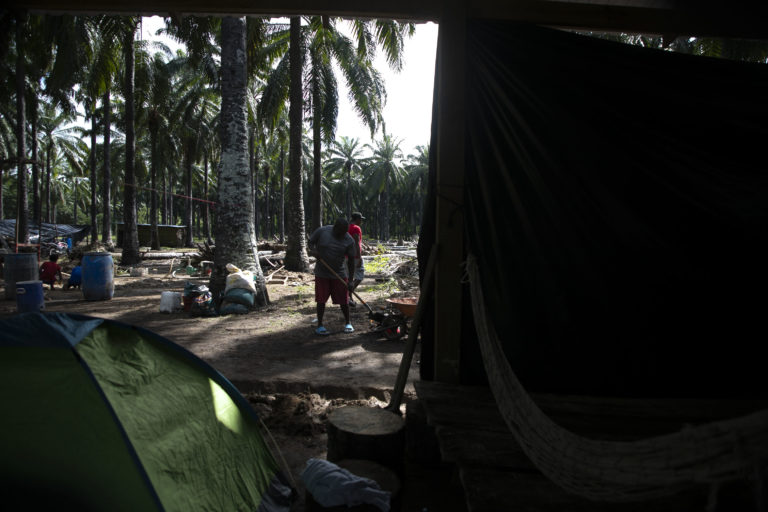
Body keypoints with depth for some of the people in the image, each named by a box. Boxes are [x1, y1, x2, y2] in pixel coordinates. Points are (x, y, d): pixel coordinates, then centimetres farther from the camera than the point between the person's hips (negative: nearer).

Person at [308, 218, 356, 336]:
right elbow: (311, 242, 4)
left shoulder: (349, 241, -10)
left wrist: (351, 279, -9)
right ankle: (319, 326, 11)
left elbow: (351, 260, -7)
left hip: (340, 274, 0)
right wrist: (313, 250, -19)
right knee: (321, 300, 1)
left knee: (343, 300, 4)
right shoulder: (322, 231, -9)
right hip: (322, 273, 0)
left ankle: (347, 323, 23)